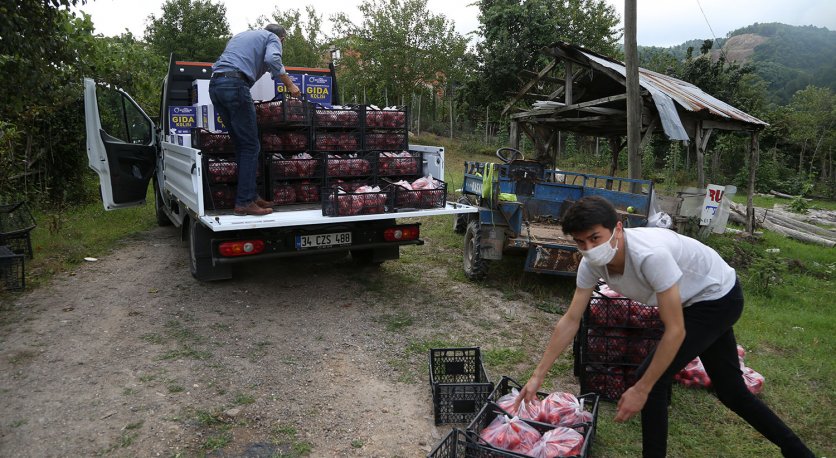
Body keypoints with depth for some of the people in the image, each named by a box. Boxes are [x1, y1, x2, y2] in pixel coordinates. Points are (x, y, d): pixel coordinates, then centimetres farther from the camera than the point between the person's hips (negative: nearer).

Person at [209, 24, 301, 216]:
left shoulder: (240, 35, 35)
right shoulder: (273, 38, 12)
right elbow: (272, 59, -9)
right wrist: (290, 85, -4)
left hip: (215, 85, 8)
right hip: (235, 84, -8)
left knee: (241, 145, 11)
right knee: (251, 146, -6)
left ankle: (251, 195, 12)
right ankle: (244, 202, -11)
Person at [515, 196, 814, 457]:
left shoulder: (650, 254, -40)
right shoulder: (591, 263, -18)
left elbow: (675, 330, -34)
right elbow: (570, 320, -12)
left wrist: (641, 390, -31)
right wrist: (538, 376, -13)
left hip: (718, 297, -8)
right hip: (694, 302, 8)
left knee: (651, 380, -13)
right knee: (730, 389, 20)